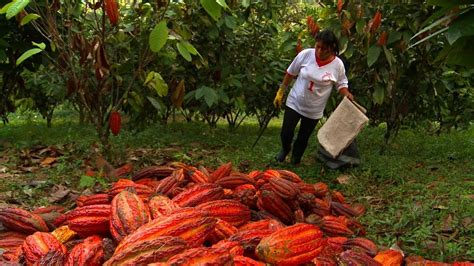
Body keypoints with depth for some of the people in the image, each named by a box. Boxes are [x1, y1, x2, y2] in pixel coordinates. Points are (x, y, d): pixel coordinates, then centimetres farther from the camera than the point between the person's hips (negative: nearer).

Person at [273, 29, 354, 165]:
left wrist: (347, 94, -20)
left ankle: (295, 160, 39)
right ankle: (285, 149, 35)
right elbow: (290, 73, -1)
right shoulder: (305, 54, -14)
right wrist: (280, 93, 4)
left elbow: (341, 84, 2)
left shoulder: (337, 64, -14)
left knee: (303, 139, 11)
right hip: (294, 103, 0)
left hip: (314, 110, 0)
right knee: (286, 133, -1)